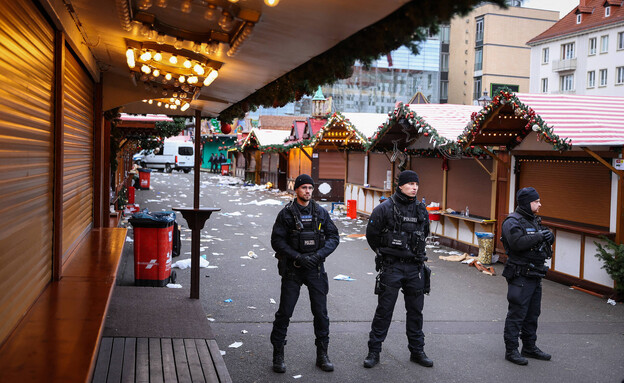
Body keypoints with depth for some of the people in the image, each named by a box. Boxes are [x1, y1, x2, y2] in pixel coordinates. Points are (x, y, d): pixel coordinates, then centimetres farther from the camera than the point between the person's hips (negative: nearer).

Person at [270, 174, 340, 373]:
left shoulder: (320, 213, 4)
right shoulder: (286, 213, -4)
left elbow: (334, 237, 5)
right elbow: (277, 240, -8)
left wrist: (319, 255, -11)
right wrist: (298, 257, -17)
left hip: (315, 269, 3)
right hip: (292, 269, -2)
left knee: (321, 312, 6)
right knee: (284, 312, 0)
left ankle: (322, 355, 19)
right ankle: (278, 355, 13)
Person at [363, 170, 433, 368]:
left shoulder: (421, 210, 7)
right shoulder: (384, 208, -8)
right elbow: (371, 235, 0)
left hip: (415, 267, 5)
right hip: (391, 268, -4)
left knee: (416, 311, 11)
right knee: (384, 310, 0)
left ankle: (417, 351, 24)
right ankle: (374, 352, 11)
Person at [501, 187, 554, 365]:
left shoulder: (534, 220, 16)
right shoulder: (512, 222, -12)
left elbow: (545, 241, 20)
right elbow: (517, 243, -27)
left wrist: (548, 237, -2)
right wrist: (538, 237, -21)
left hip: (535, 276, 9)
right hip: (520, 276, -9)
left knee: (532, 314, 16)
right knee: (517, 314, -4)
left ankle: (530, 347, 28)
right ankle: (511, 350, 4)